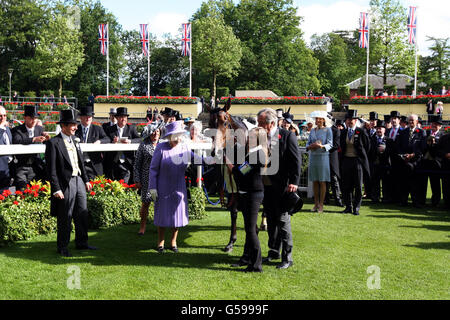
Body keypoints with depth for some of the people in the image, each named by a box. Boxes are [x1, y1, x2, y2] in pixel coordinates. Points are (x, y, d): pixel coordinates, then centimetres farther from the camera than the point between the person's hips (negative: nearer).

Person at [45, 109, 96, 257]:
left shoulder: (74, 141, 13)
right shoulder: (53, 143, -10)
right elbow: (51, 169, -13)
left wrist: (86, 180, 16)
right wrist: (56, 189, -17)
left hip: (79, 181, 7)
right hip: (65, 184, -7)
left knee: (82, 214, 14)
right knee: (65, 218, 2)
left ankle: (81, 243, 28)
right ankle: (62, 247, 17)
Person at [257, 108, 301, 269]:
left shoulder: (287, 136, -8)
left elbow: (296, 160, -10)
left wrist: (294, 182, -18)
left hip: (282, 186, -6)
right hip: (266, 185, 6)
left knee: (283, 220, -2)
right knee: (271, 220, 15)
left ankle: (287, 257, 8)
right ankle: (274, 252, 30)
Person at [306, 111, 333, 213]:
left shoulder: (328, 130, 0)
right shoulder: (312, 130, 14)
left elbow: (330, 144, -6)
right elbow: (308, 143, 13)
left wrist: (321, 146, -25)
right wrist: (310, 146, -10)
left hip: (323, 156, -5)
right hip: (313, 157, 5)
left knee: (322, 182, -3)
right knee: (315, 181, 6)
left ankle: (321, 205, 2)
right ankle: (316, 204, 12)